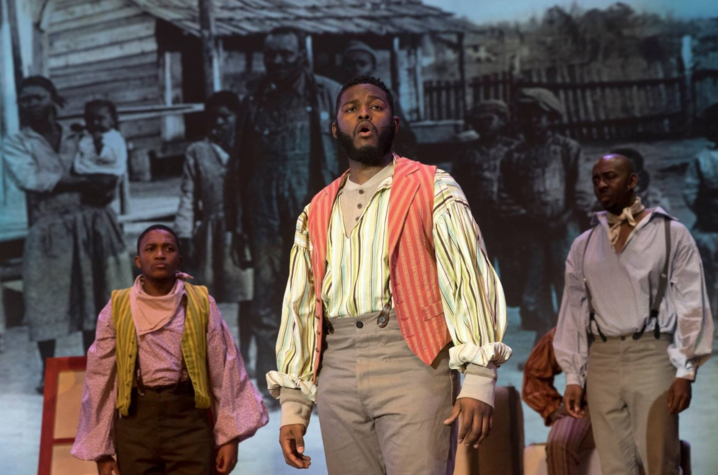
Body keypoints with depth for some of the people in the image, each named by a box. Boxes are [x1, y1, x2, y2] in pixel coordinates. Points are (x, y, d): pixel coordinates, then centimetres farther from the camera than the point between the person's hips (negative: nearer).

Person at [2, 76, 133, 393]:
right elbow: (29, 179, -16)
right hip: (50, 231, -2)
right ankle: (48, 371, 11)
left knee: (93, 299, 6)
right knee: (46, 302, -2)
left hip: (92, 227, 3)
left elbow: (107, 179, -1)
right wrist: (83, 182, -16)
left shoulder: (78, 139, 12)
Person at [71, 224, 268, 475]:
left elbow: (224, 372, 5)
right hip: (136, 422, 1)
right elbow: (100, 380, 7)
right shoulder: (117, 308, 6)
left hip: (190, 420, -1)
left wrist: (229, 436, -1)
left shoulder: (201, 303, 6)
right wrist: (101, 450, 5)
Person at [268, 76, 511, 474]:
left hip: (410, 360, -4)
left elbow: (469, 280, -2)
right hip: (337, 371, 4)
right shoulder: (317, 213, 18)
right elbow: (300, 307, 18)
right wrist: (293, 405, 12)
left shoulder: (432, 190, 5)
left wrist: (478, 381, -12)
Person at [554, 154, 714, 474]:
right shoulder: (583, 245, 14)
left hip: (652, 356, -3)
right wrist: (573, 376, 8)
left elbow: (692, 304, 0)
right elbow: (573, 312, 13)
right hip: (601, 362, 3)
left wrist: (686, 370, -7)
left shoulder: (671, 233, 3)